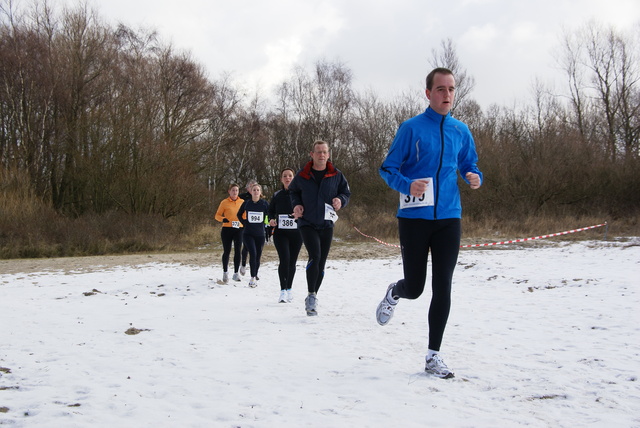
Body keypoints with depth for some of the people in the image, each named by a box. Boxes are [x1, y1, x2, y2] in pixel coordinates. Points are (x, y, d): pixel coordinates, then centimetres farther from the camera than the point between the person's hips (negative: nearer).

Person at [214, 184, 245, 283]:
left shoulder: (242, 202, 7)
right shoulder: (224, 202, -1)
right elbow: (217, 215, 2)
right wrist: (223, 219, -17)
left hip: (239, 229, 2)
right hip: (227, 229, -2)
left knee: (237, 251, -1)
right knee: (227, 251, 2)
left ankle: (236, 273, 9)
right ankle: (225, 273, 16)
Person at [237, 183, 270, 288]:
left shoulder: (264, 203, -2)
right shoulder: (246, 203, 1)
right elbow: (239, 214, 17)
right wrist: (244, 223, 6)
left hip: (260, 234, 1)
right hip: (248, 234, -1)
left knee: (258, 257, 7)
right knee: (253, 253, -19)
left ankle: (255, 278, 21)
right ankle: (253, 277, -17)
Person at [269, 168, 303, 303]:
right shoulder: (277, 195, 6)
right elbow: (270, 210, 19)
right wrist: (271, 219, -1)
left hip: (296, 232, 0)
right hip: (280, 232, 0)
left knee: (292, 261, 8)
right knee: (284, 259, -16)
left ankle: (289, 288, 27)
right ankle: (283, 291, -14)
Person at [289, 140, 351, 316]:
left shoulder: (336, 175, 1)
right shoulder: (302, 175, 0)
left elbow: (346, 192, 12)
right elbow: (293, 191, 17)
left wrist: (340, 200, -10)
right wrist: (296, 204, -1)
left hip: (327, 224, 3)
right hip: (307, 224, -2)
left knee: (321, 263, 7)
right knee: (315, 256, -24)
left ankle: (312, 300, 21)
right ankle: (311, 295, -15)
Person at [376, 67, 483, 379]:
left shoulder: (461, 131, 8)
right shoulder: (411, 128, -5)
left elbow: (469, 166, 19)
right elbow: (387, 168, -3)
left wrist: (475, 178, -6)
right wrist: (407, 185, -23)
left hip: (448, 218, 3)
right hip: (414, 217, -3)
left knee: (442, 289, 0)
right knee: (414, 288, 4)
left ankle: (433, 356, 10)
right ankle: (393, 293, 42)